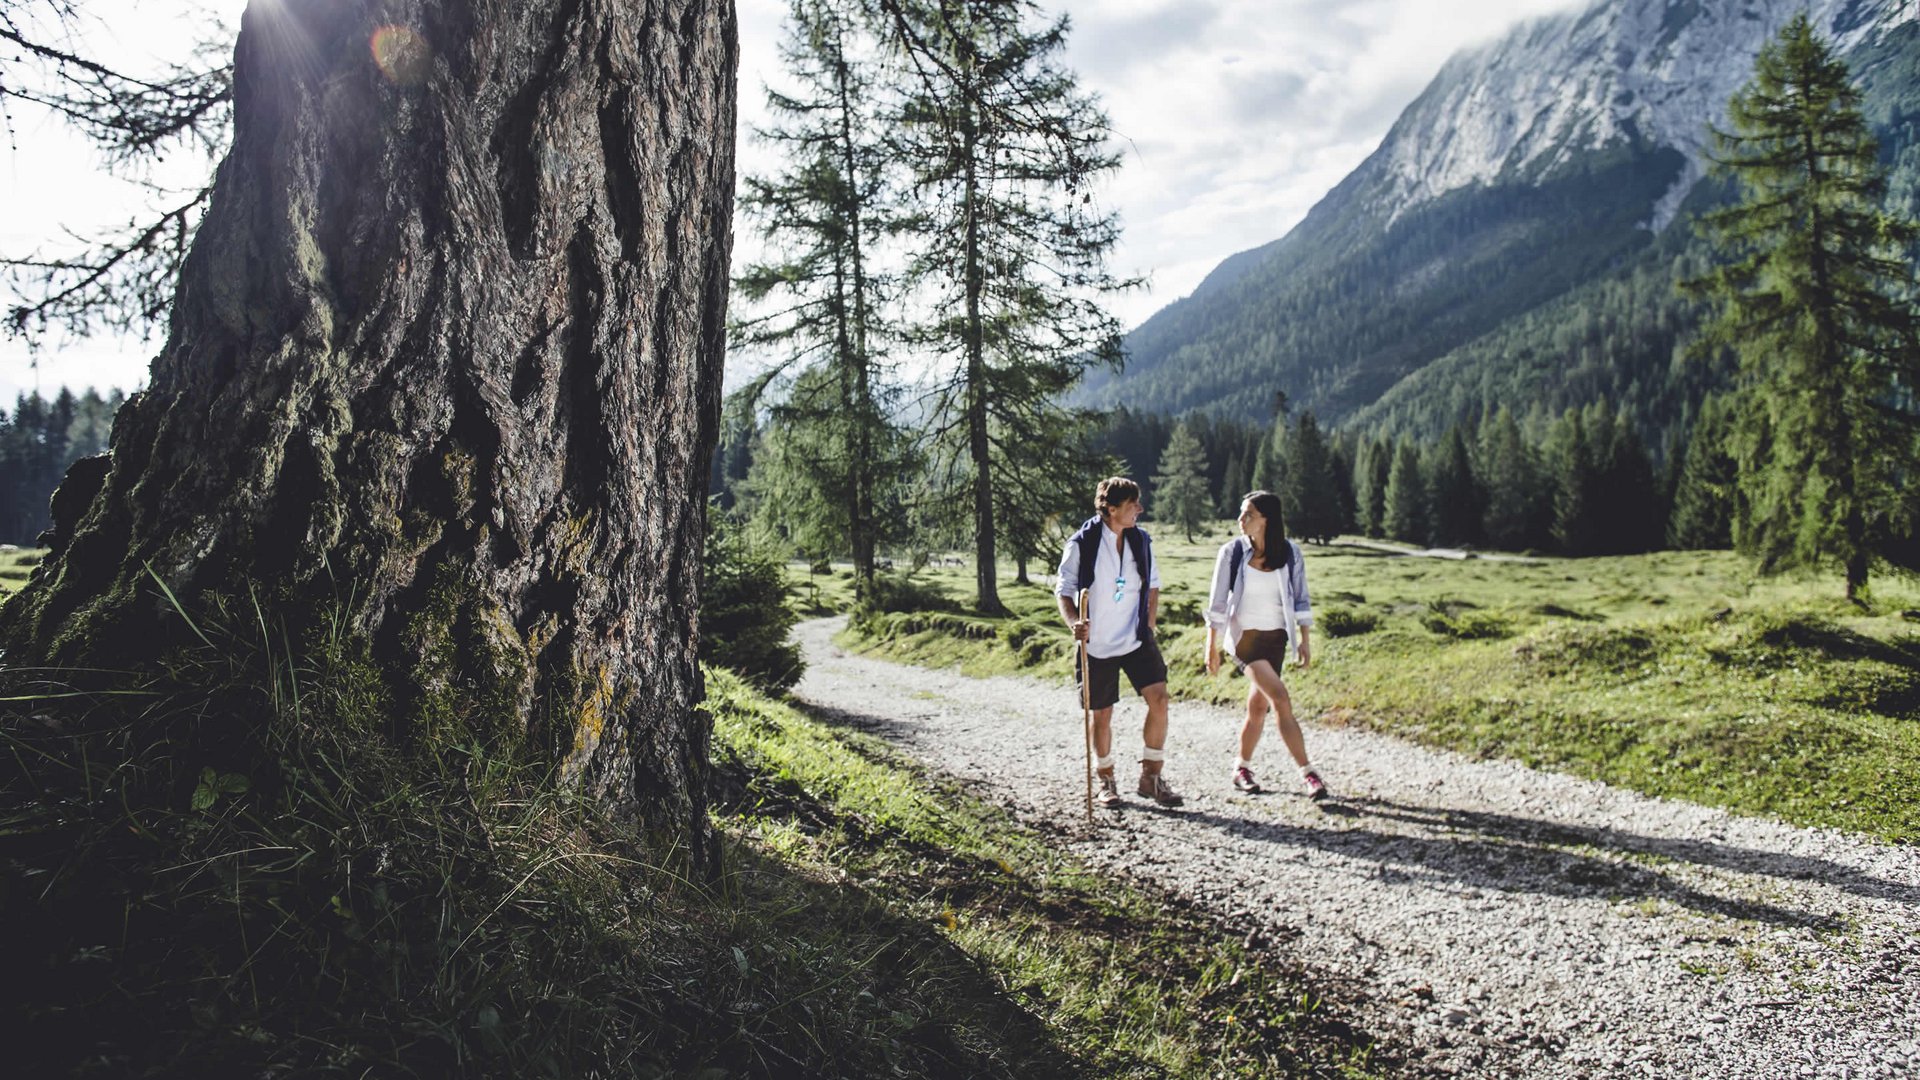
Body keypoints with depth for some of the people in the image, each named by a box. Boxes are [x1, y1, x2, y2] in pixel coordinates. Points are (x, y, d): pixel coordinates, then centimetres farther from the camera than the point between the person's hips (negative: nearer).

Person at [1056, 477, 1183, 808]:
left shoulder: (1141, 540, 2)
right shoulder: (1082, 544, -10)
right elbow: (1064, 590, -5)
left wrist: (1148, 626, 8)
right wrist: (1074, 623, -22)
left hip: (1137, 640, 3)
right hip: (1098, 644, -3)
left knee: (1159, 700, -10)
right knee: (1102, 715, 7)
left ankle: (1151, 777, 6)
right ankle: (1106, 780, 28)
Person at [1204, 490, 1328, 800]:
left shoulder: (1289, 553, -2)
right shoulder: (1232, 552, -8)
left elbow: (1300, 599, 5)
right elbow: (1217, 603, -4)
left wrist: (1305, 640, 1)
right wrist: (1212, 647, -4)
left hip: (1275, 638, 3)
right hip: (1244, 635, -3)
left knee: (1259, 706, 6)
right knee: (1281, 700, -16)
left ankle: (1242, 769, 24)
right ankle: (1307, 772, -12)